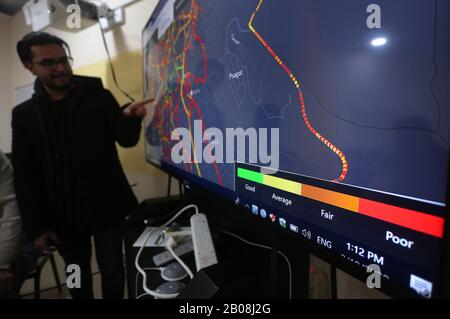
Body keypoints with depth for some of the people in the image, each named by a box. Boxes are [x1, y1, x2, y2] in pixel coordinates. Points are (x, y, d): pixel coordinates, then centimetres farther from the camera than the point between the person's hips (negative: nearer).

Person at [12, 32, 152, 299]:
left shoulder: (99, 98, -3)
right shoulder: (24, 114, 3)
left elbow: (127, 140, -5)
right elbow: (24, 176, 3)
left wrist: (129, 117, -28)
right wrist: (35, 226, 0)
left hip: (105, 207, -2)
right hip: (62, 215, 3)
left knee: (112, 271, 9)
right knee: (77, 278, 19)